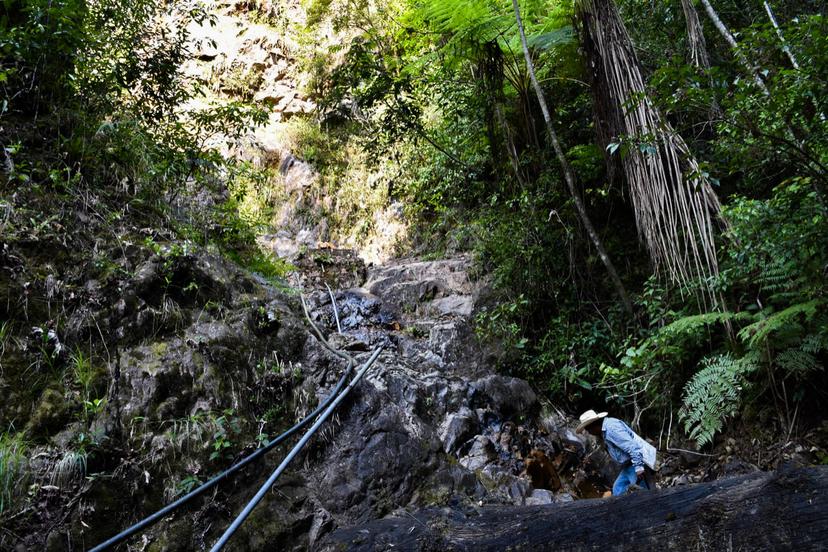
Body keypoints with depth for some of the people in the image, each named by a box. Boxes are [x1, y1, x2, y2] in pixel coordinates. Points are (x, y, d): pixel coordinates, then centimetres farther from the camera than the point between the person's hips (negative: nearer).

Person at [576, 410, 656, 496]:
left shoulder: (611, 428, -21)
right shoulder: (606, 427, 11)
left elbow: (632, 447, -26)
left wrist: (638, 468, -25)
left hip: (638, 459, -11)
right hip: (630, 463, 11)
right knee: (618, 489, 12)